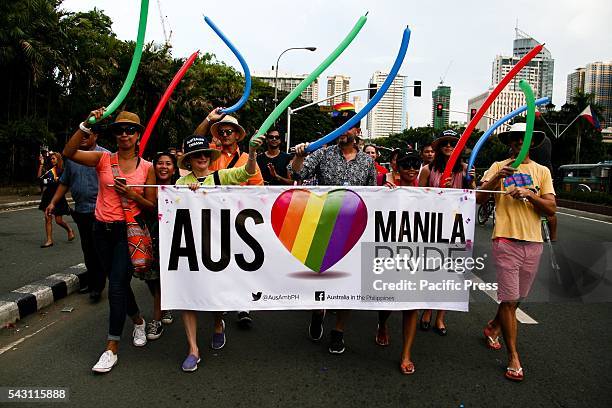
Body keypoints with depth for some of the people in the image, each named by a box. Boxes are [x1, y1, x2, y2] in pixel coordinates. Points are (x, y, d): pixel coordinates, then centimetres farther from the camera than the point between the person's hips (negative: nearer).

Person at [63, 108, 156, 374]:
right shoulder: (104, 159, 1)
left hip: (129, 230, -3)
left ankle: (112, 347, 1)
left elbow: (151, 205, 1)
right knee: (118, 282, 15)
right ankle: (138, 321, 40)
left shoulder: (146, 167, -1)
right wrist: (87, 123, -19)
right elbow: (69, 152, -15)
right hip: (102, 230, 3)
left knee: (117, 285, -9)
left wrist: (131, 194, -16)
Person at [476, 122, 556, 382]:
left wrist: (529, 194, -13)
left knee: (518, 297, 15)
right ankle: (513, 357, 7)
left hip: (533, 242, 4)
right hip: (506, 239, -3)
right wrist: (497, 178, -21)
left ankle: (493, 328, 40)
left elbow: (551, 209, 3)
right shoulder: (498, 167, 5)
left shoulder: (542, 172, 11)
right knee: (509, 299, -4)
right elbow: (479, 199, -7)